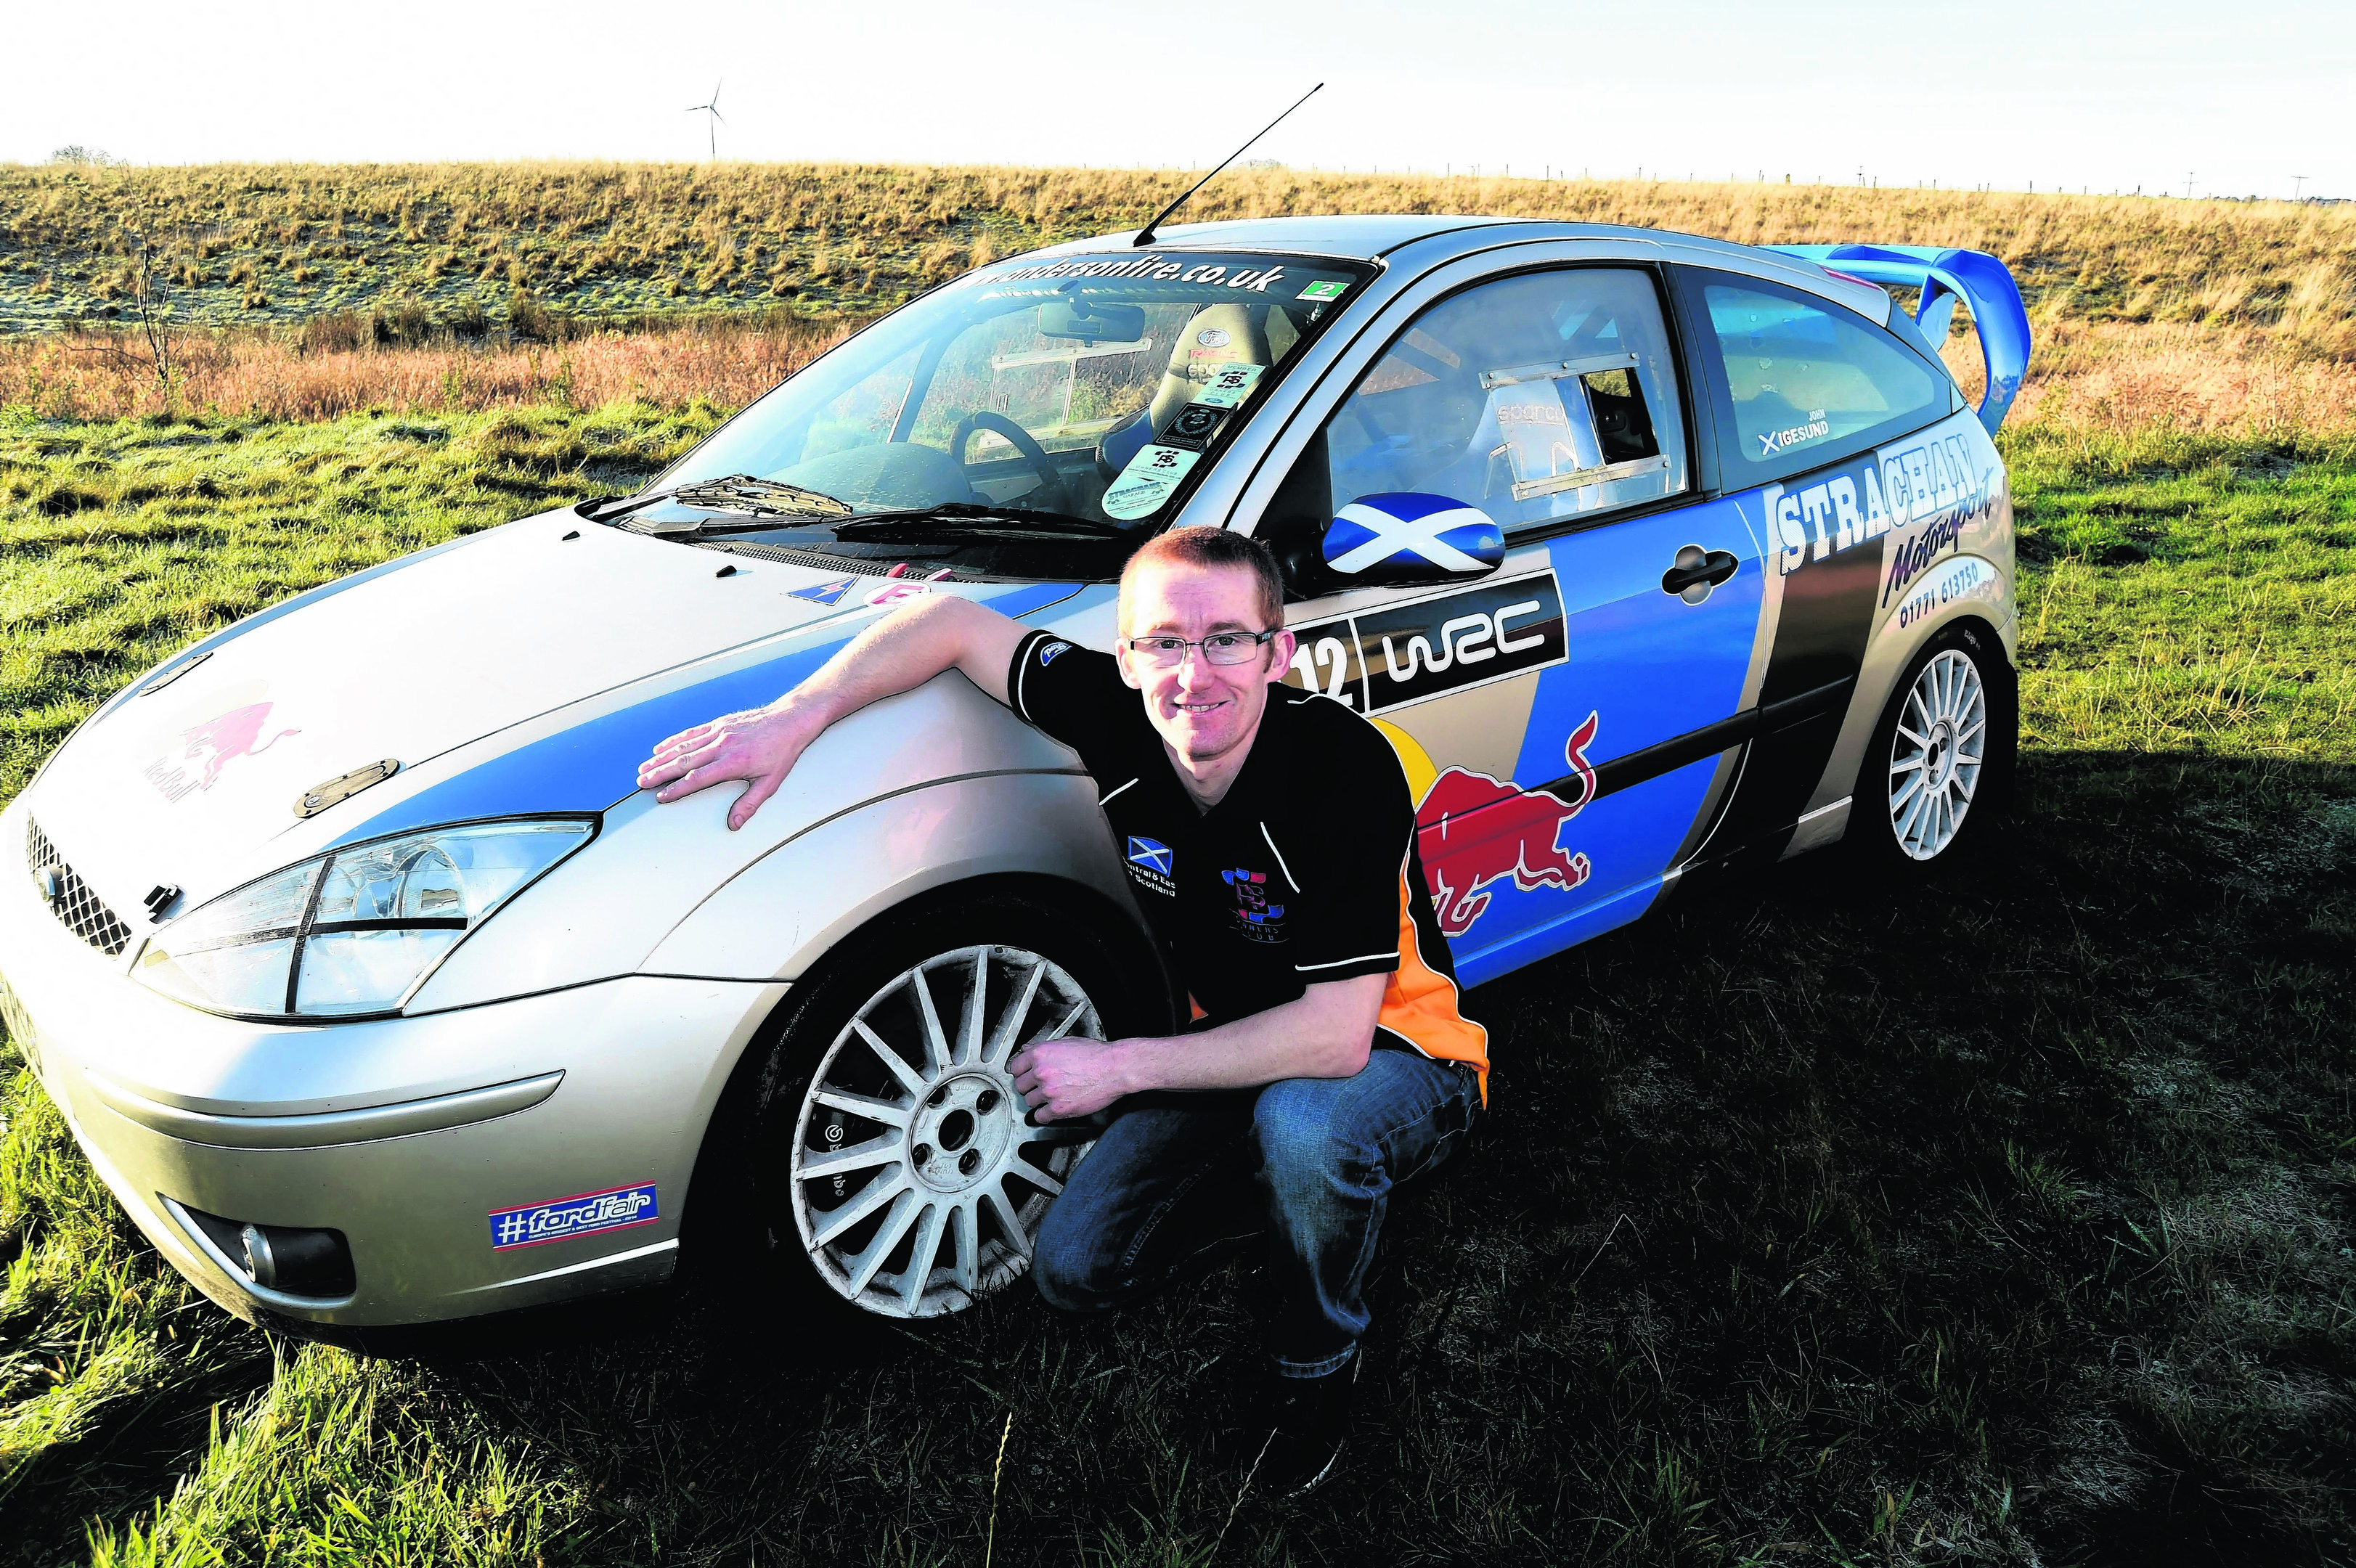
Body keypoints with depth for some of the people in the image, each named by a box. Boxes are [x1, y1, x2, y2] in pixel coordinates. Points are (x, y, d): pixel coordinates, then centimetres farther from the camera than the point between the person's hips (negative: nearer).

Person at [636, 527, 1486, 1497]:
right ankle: (1303, 1194, 20)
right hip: (1240, 1048, 5)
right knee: (1076, 1269, -2)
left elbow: (1337, 1034, -37)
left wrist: (1118, 1067, -30)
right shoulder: (1119, 718, -18)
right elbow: (954, 623, -6)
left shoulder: (1343, 765, -33)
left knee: (1302, 1117, -39)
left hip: (1398, 1060, -5)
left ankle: (1316, 1364, -8)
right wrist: (794, 718, -20)